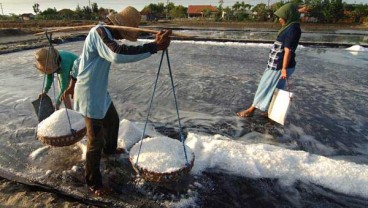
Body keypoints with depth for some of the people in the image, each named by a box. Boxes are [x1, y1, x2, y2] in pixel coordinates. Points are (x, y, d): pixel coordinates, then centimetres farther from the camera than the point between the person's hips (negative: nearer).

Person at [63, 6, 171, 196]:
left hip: (100, 93, 10)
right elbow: (118, 54, -44)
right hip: (90, 96, -10)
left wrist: (73, 83, 26)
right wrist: (154, 46, -45)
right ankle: (93, 182, 17)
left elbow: (81, 59, 19)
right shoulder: (99, 32, -23)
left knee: (112, 121, 27)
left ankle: (110, 149, 55)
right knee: (95, 140, -1)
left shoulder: (105, 34, 9)